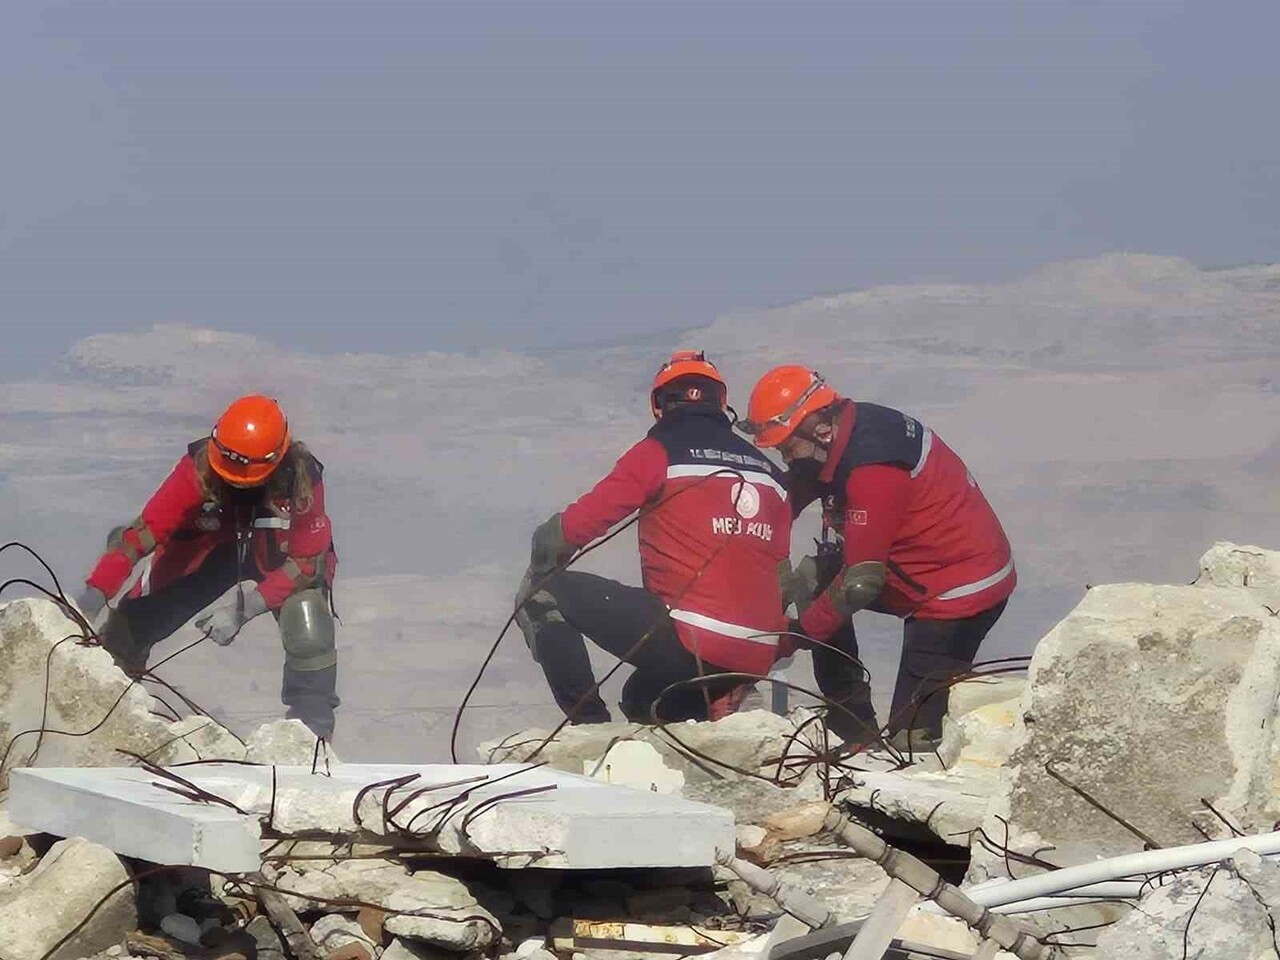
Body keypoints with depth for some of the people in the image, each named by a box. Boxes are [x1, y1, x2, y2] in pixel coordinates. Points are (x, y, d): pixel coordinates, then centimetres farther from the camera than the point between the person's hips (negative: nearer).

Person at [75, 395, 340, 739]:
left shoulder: (302, 477, -33)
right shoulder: (200, 465, -31)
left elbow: (306, 561, -24)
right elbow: (145, 530, -34)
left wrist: (245, 608, -34)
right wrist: (96, 593, -45)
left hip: (280, 557, -2)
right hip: (206, 548, 2)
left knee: (309, 637, -27)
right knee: (126, 627, -5)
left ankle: (313, 733, -5)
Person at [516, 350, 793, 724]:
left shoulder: (658, 453, 0)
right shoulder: (769, 474, 17)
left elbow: (580, 522, -5)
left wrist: (539, 567, 15)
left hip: (687, 639, -7)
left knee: (545, 594, 4)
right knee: (644, 701, 35)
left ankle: (590, 725, -2)